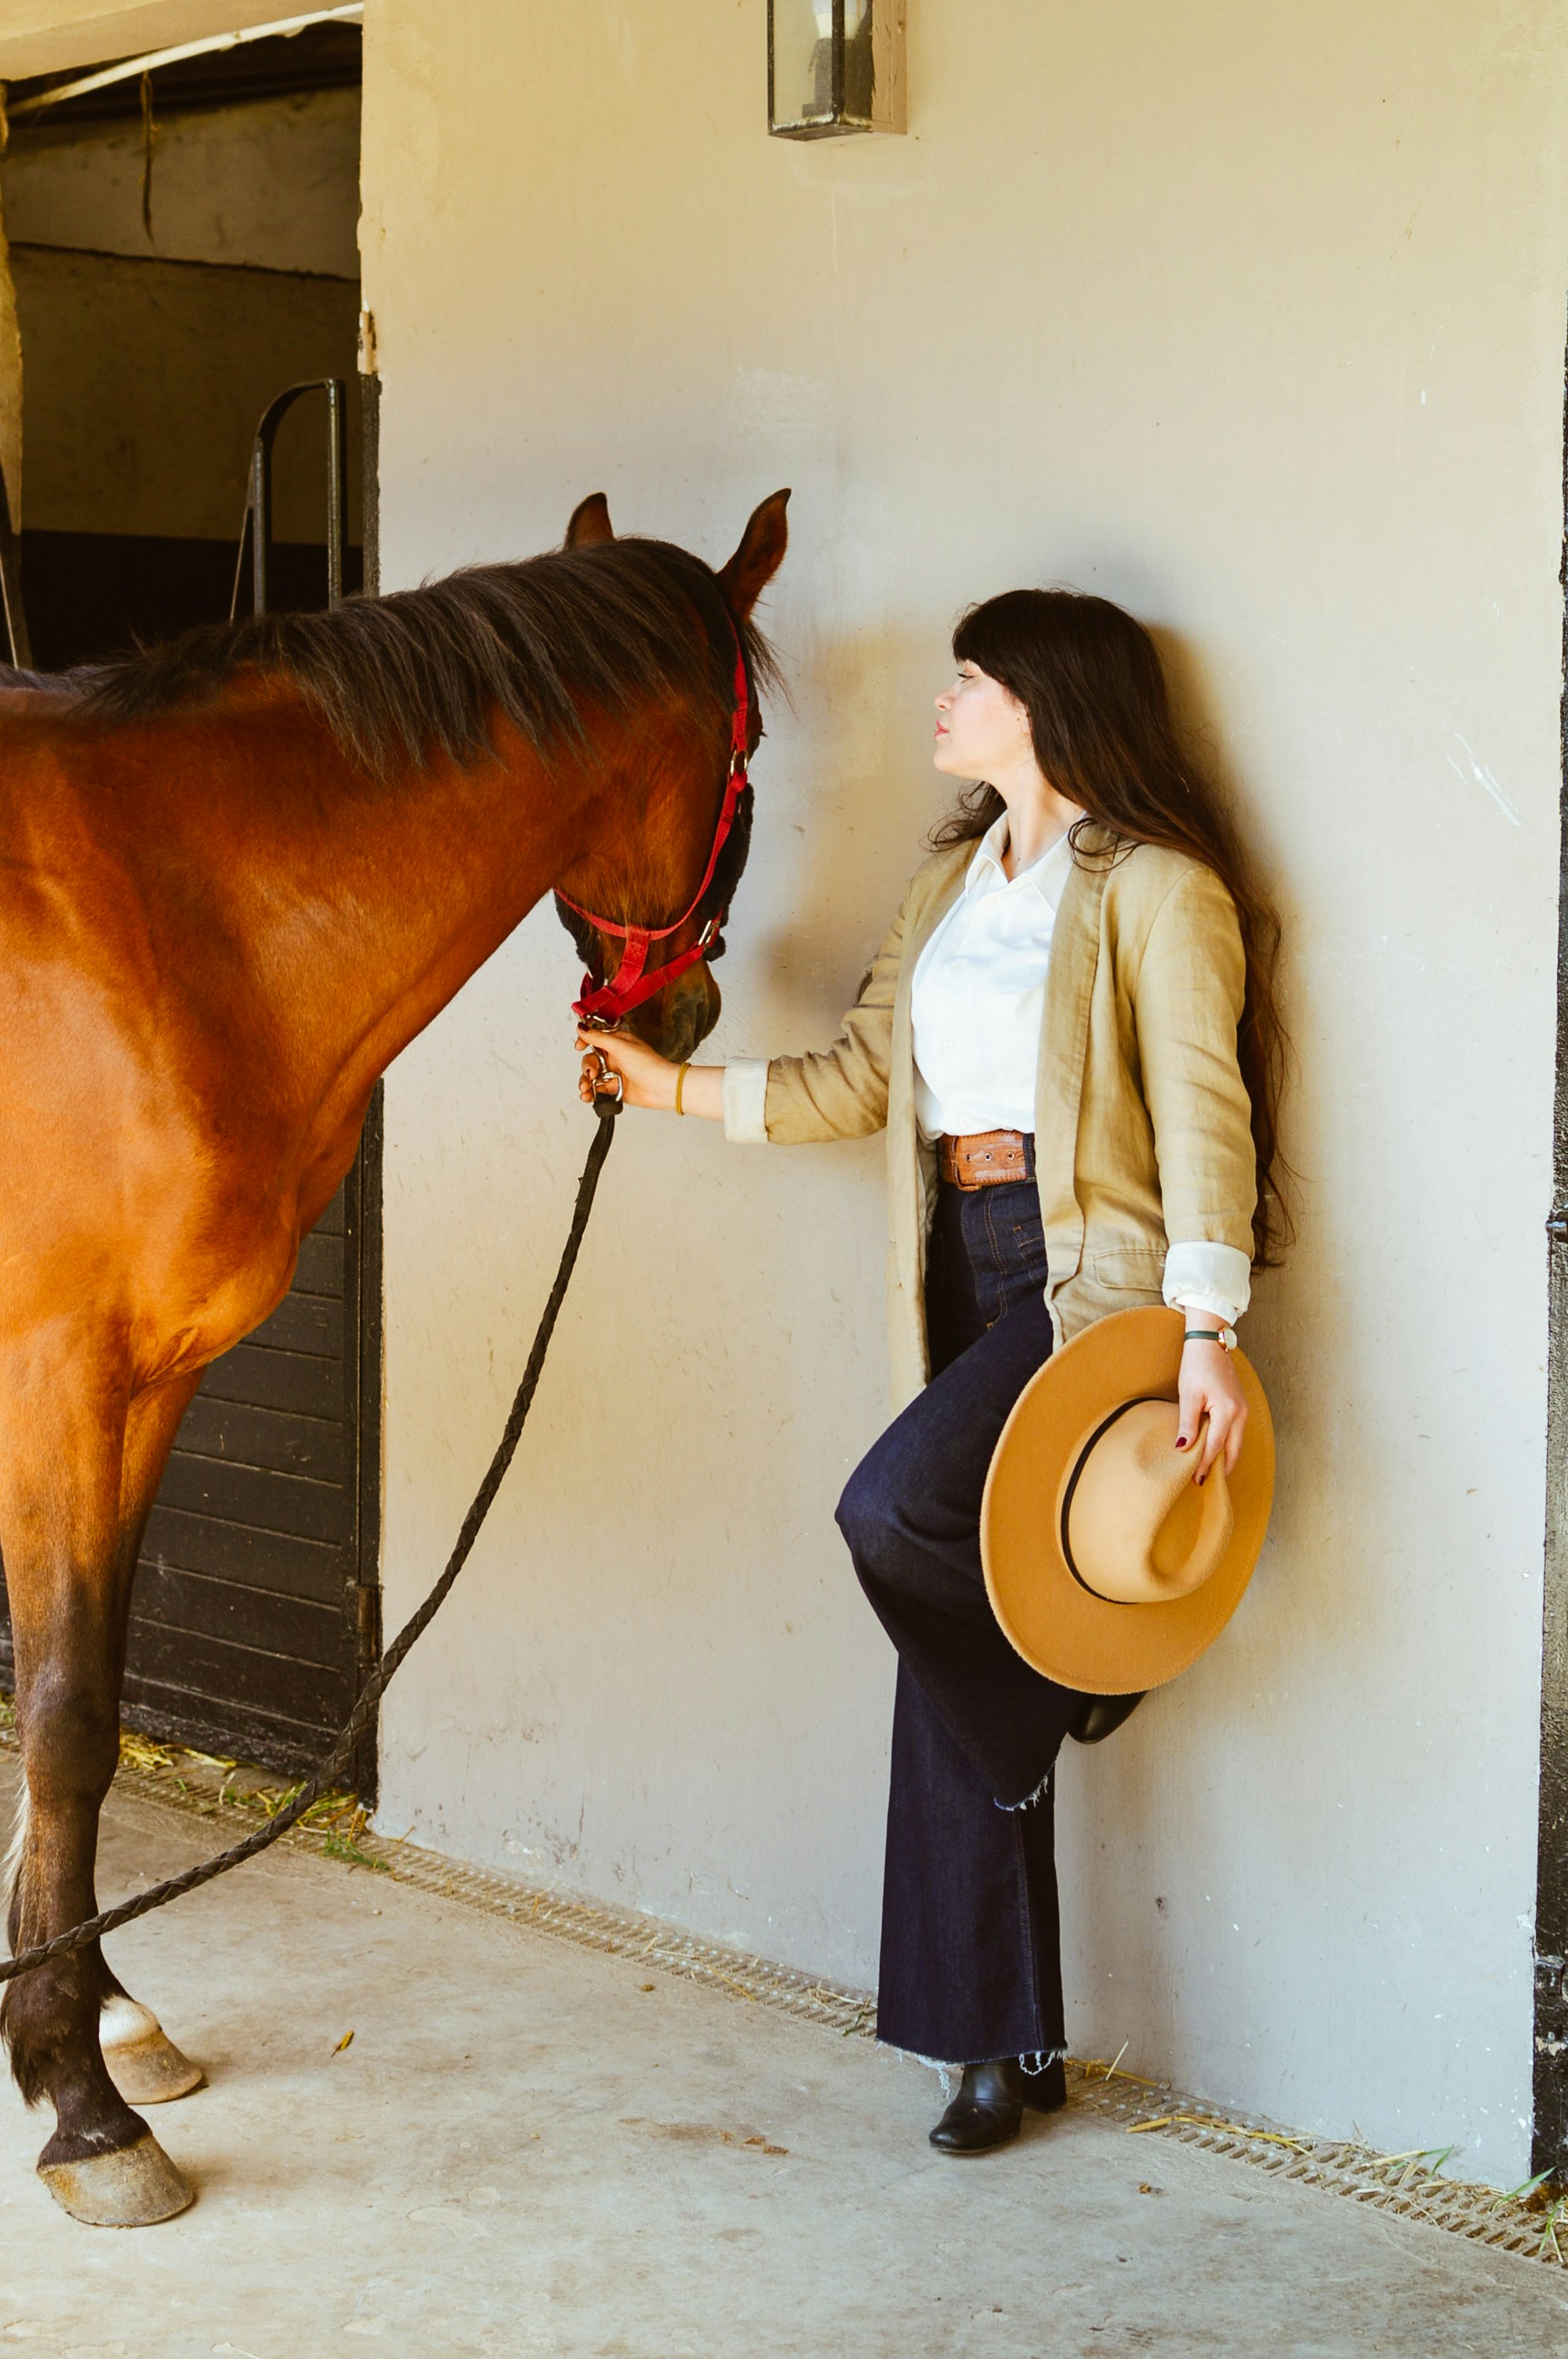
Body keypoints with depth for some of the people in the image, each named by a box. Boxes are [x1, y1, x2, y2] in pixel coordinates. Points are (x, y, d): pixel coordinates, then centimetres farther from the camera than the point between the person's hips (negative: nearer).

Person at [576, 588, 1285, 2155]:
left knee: (895, 1510, -29)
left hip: (1092, 1276, -7)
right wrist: (677, 1086, 15)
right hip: (962, 1275, 8)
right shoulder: (949, 882, 16)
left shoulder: (1156, 888, -7)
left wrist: (1208, 1333, -21)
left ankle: (1081, 1664, 4)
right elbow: (862, 1076, 20)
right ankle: (1006, 2042, 12)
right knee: (954, 1679, 4)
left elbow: (1202, 1114, -13)